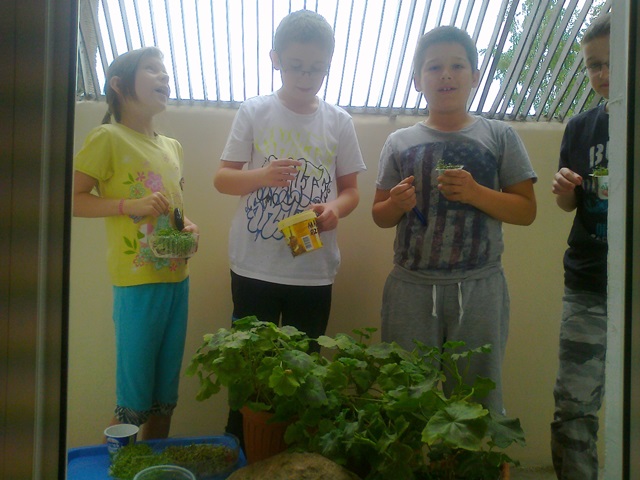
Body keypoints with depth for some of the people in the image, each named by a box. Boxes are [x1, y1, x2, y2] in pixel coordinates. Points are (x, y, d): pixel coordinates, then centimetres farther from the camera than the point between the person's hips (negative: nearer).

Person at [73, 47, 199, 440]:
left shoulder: (174, 147, 14)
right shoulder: (108, 138, -6)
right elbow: (73, 199, -9)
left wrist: (190, 227, 5)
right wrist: (129, 205, -19)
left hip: (177, 278, 7)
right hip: (137, 280, -6)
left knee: (165, 399, 16)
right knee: (133, 403, 1)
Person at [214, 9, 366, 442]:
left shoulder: (339, 122, 3)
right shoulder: (254, 113, 0)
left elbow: (351, 189, 8)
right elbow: (222, 178, 0)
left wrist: (335, 207, -16)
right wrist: (263, 175, -21)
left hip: (314, 271, 1)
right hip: (254, 266, -1)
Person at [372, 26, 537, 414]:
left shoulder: (500, 137, 4)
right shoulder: (399, 143, 7)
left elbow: (526, 210, 3)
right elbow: (380, 216, 12)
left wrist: (476, 193, -13)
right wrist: (397, 203, -10)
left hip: (479, 289, -1)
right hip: (411, 288, 1)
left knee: (478, 400, 9)